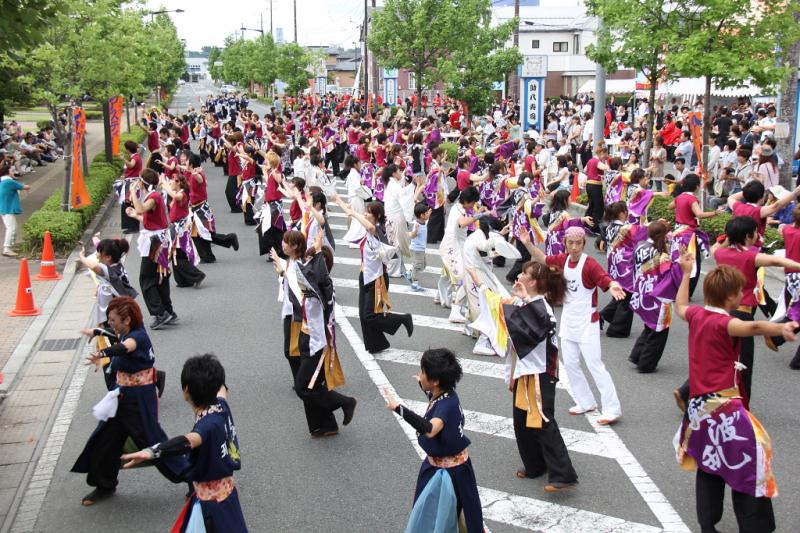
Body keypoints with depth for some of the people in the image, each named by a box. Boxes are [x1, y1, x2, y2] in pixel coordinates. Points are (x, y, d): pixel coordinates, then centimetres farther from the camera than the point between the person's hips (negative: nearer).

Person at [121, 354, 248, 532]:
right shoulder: (220, 406, -7)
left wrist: (151, 451, -70)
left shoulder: (210, 424, -30)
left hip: (212, 503, -8)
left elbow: (190, 441, -53)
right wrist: (214, 377, 41)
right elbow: (221, 388, 18)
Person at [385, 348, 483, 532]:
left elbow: (430, 430, -52)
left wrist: (399, 408, -55)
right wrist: (424, 386, 28)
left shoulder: (448, 404, -33)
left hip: (452, 469, -9)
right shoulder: (441, 395, -6)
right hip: (435, 464, 9)